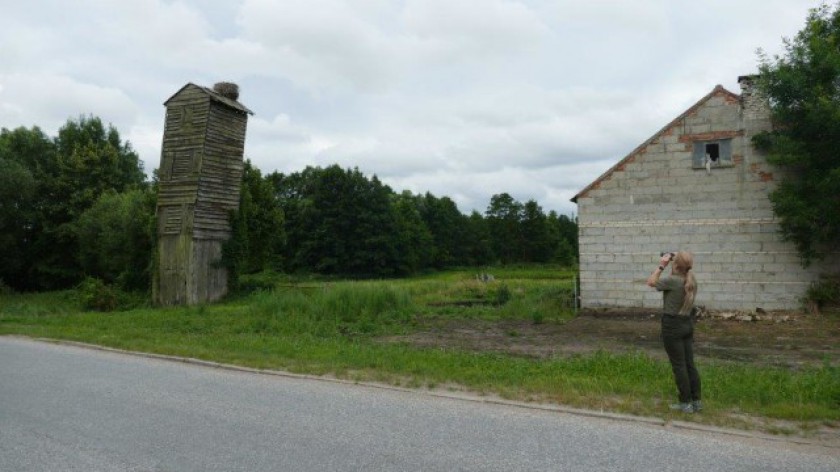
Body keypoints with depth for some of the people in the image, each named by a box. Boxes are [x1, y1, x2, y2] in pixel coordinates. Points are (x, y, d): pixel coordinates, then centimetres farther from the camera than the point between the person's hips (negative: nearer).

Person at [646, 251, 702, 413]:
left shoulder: (672, 281, -19)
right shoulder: (692, 281, 3)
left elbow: (651, 282, -4)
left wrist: (661, 265, 1)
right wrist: (668, 268, 10)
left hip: (672, 325, -7)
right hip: (687, 324, 7)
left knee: (679, 366, 2)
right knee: (690, 364, 12)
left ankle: (686, 403, 9)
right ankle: (696, 401, 17)